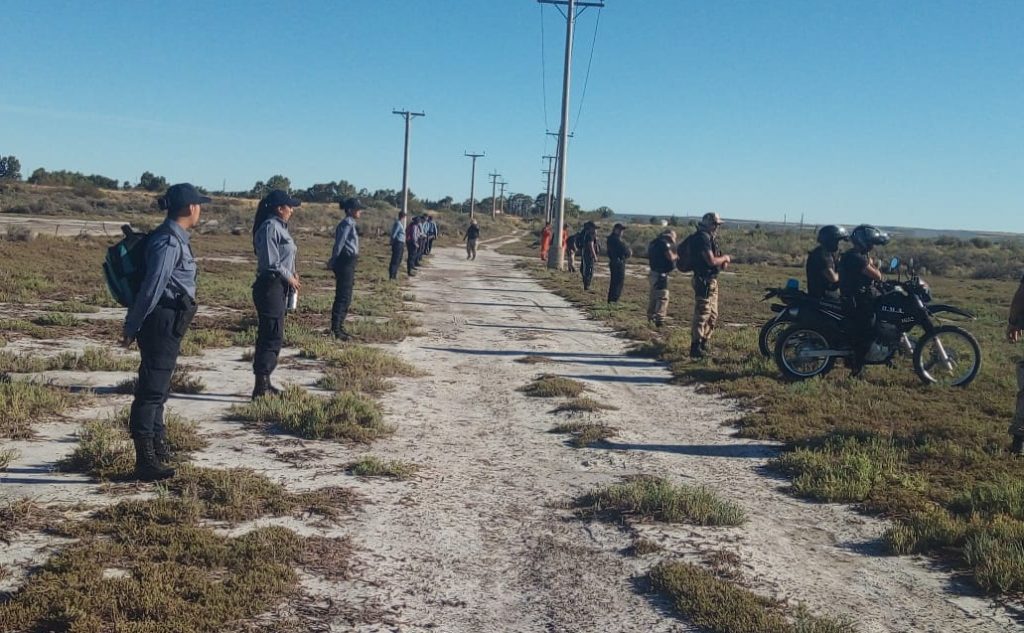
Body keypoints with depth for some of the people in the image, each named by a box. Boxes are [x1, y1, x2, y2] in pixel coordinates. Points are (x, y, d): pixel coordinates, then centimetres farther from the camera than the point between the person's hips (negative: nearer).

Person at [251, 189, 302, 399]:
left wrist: (291, 274, 5)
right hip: (270, 286, -10)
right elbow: (271, 262, -21)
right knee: (272, 337, -10)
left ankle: (264, 383, 25)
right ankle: (261, 387, -8)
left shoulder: (279, 226, 15)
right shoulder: (270, 227, -16)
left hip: (279, 287, 10)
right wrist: (289, 277, -9)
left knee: (272, 336, 15)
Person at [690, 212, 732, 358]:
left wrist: (723, 262, 2)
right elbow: (711, 260, -24)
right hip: (704, 281, -11)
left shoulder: (709, 238, 16)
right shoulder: (703, 238, -16)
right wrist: (725, 258, -7)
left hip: (712, 281, 11)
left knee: (712, 316, 17)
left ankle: (705, 345, 25)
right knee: (702, 314, -10)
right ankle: (696, 348, -8)